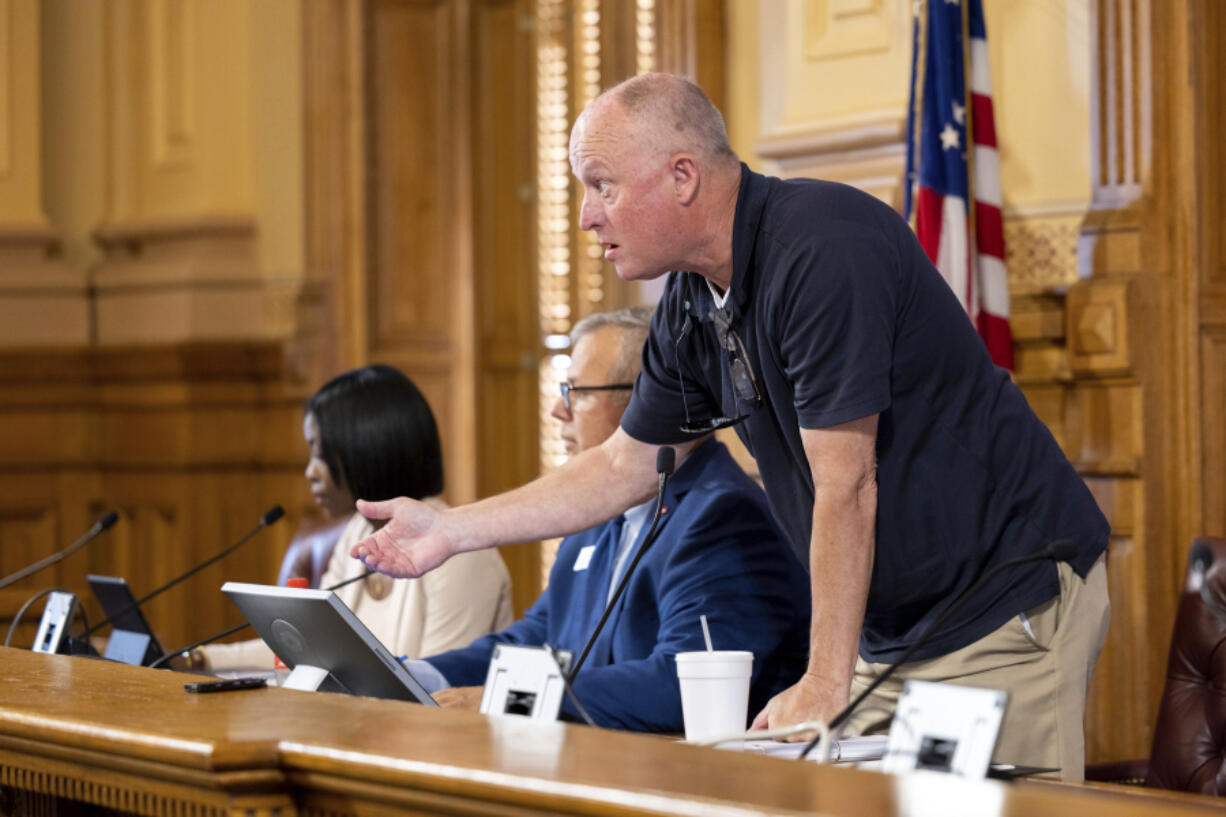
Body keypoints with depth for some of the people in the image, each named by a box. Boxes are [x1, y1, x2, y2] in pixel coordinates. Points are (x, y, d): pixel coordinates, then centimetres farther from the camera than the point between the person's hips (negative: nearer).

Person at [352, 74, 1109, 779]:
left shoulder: (821, 252, -23)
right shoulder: (691, 311, 4)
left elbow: (845, 487, -24)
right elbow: (625, 466, 18)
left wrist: (825, 684, -21)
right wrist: (450, 530, 15)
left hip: (1010, 608, -8)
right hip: (894, 629, 8)